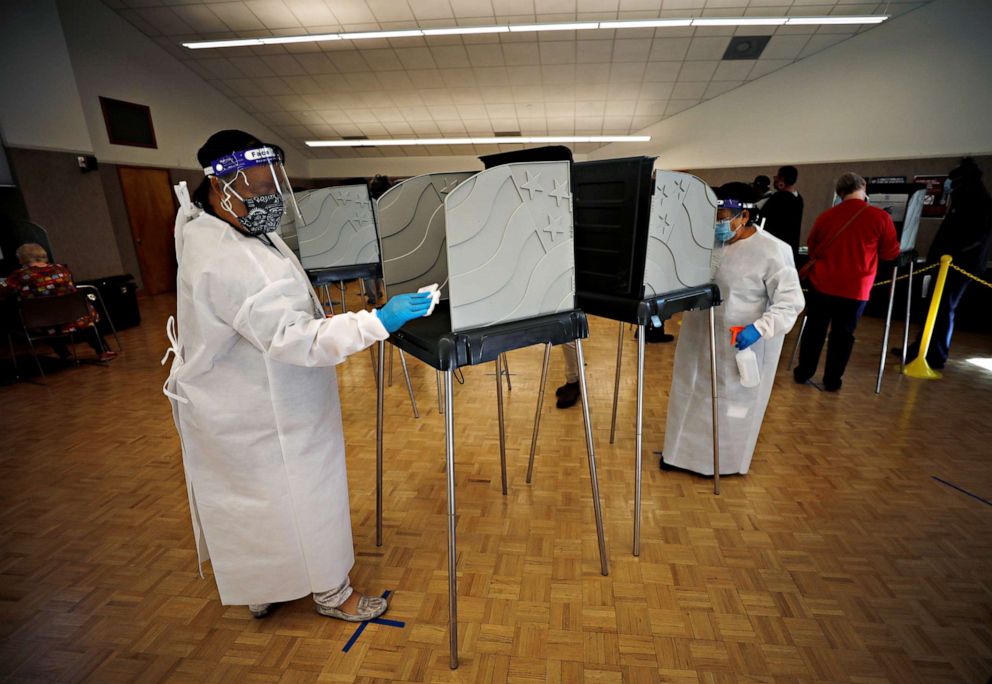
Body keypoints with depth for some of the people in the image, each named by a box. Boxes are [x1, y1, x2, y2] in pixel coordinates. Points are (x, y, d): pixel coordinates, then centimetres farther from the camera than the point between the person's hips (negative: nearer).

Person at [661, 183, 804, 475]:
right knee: (692, 395, 17)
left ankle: (722, 461, 30)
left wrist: (760, 329, -29)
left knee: (729, 403, 9)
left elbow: (790, 302, -15)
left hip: (740, 345, -6)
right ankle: (684, 452, 36)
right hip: (699, 338, 6)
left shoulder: (773, 251, -15)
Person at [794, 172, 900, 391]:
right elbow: (891, 253, 1)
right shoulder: (881, 217, -9)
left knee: (814, 329, 14)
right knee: (842, 334, 9)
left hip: (822, 284, 1)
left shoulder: (826, 216, -3)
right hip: (856, 289, -1)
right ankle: (832, 380, 17)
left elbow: (812, 250, 11)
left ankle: (803, 372, 21)